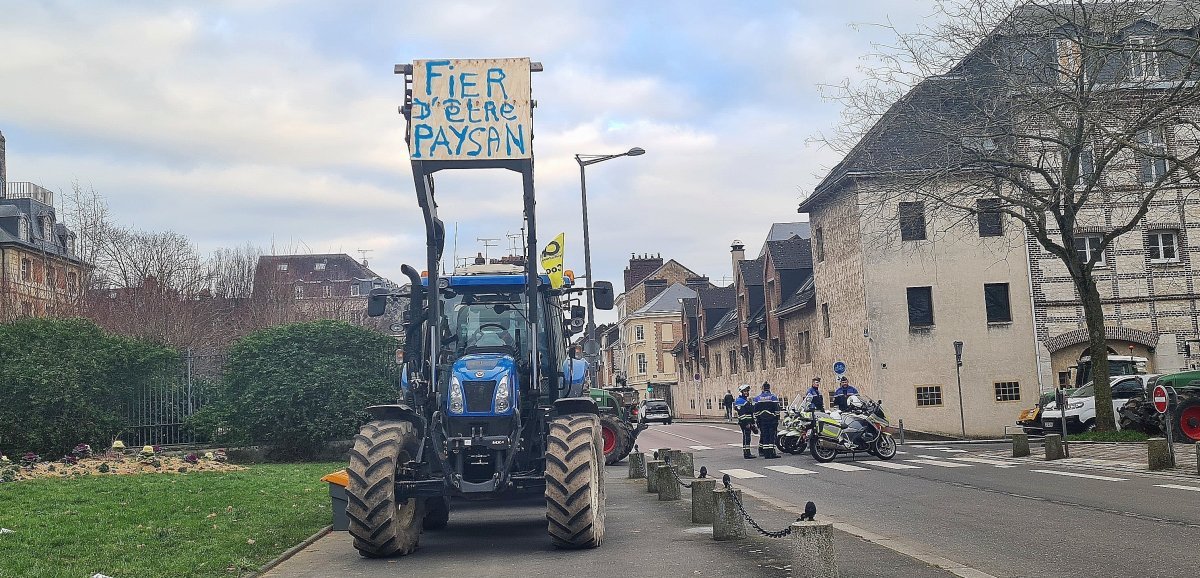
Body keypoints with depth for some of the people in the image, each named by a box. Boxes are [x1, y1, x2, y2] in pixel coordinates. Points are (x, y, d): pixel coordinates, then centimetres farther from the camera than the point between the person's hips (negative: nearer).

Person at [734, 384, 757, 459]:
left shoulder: (747, 400, 21)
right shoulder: (739, 401, -11)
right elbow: (741, 413, -19)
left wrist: (753, 423, 26)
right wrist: (746, 423, -24)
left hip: (749, 422, 10)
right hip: (744, 422, -10)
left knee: (747, 437, 12)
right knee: (746, 437, -11)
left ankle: (747, 453, 17)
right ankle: (746, 453, -11)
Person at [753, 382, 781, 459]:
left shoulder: (757, 398, 5)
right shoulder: (773, 397, -4)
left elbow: (755, 411, 6)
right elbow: (777, 409, -5)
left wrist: (756, 420, 12)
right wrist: (777, 419, 1)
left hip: (762, 420, 3)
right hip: (772, 420, -3)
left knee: (764, 436, 6)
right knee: (772, 435, -1)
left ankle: (766, 454, 4)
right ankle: (772, 453, -6)